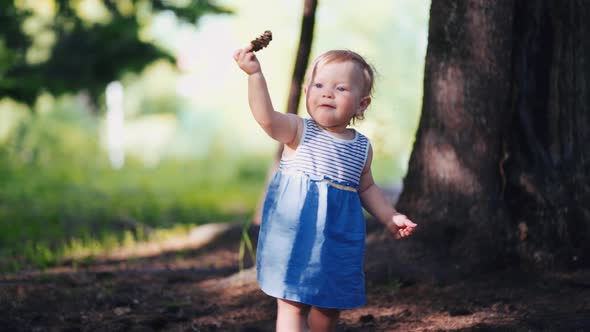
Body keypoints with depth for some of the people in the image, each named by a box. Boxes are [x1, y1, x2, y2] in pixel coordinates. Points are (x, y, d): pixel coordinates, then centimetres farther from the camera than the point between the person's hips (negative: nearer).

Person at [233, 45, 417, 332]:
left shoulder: (362, 147, 6)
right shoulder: (298, 131, -8)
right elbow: (267, 118, -28)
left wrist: (390, 218, 15)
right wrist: (254, 74, -39)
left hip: (339, 241, 5)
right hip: (295, 235, -4)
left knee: (330, 305, 16)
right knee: (292, 303, -6)